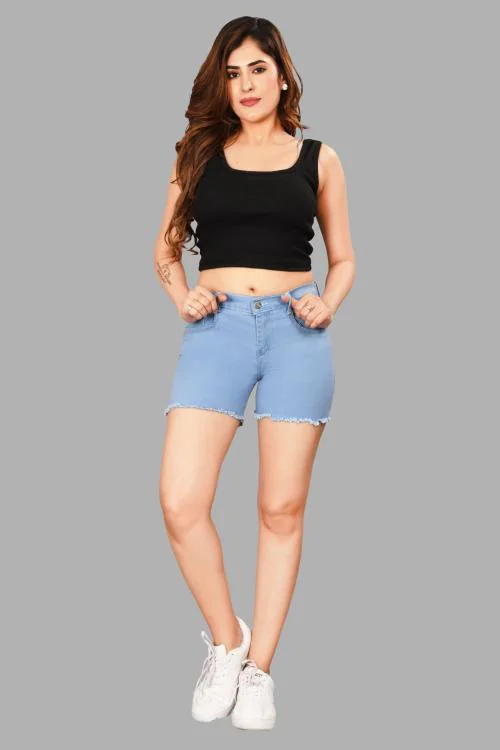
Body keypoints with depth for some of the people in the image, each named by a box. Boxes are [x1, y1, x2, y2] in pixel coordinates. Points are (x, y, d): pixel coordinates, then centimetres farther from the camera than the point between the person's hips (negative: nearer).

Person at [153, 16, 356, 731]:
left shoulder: (318, 159, 10)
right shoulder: (199, 154, 12)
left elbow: (344, 258, 16)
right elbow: (166, 247, 19)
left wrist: (327, 304, -4)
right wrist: (182, 296, 0)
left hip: (295, 332, 0)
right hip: (217, 329, 1)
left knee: (282, 510, 2)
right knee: (181, 504, -12)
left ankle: (259, 669, 15)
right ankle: (226, 642, 10)